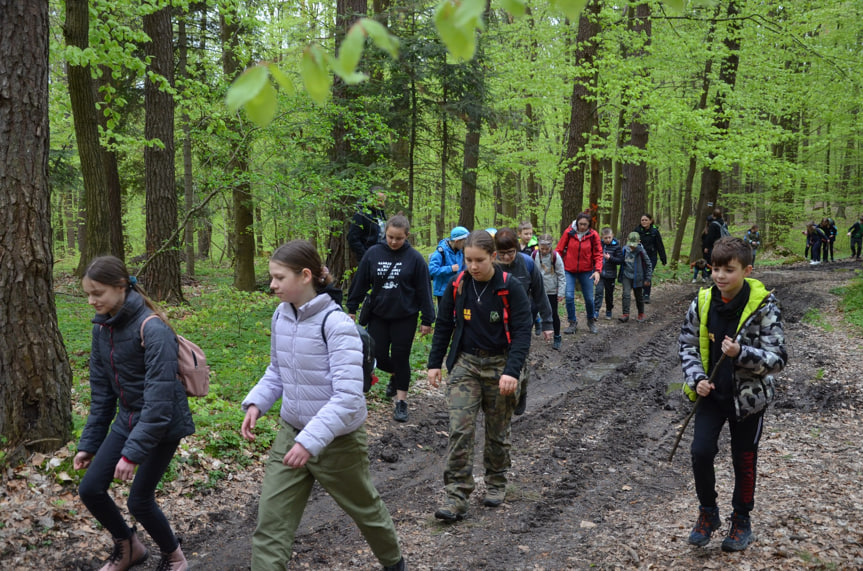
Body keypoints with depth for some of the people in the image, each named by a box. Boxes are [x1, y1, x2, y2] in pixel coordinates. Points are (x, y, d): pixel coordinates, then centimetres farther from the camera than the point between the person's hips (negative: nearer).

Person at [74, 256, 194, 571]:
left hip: (163, 424, -7)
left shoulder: (153, 328, -23)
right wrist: (88, 443, 10)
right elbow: (101, 391, 9)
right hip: (127, 419, 7)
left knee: (139, 498, -2)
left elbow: (159, 396, -26)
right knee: (90, 488, 4)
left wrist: (132, 452, -27)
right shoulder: (102, 327, 1)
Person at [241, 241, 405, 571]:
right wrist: (256, 403, -4)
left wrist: (311, 441, -33)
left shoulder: (336, 323, -23)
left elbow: (347, 396, -28)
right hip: (291, 433, 5)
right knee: (270, 525, 0)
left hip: (336, 440, -5)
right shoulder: (281, 315, -2)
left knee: (365, 508, 20)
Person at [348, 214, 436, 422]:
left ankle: (401, 402, 11)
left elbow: (424, 290, -5)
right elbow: (360, 283, 5)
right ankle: (395, 376, 37)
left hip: (405, 317, -2)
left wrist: (427, 320, -5)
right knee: (377, 356, 4)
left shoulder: (414, 258, -8)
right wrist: (351, 309, 8)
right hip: (378, 315, 3)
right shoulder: (373, 253, -4)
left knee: (400, 357, 0)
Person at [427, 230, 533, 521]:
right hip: (465, 364, 2)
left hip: (499, 366, -2)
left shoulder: (510, 289, -12)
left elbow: (522, 332, -13)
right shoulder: (457, 286, -2)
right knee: (459, 430, -9)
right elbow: (443, 326, 9)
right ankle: (457, 496, -6)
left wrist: (512, 371, -24)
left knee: (497, 432, 11)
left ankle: (496, 484, 32)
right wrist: (435, 363, 6)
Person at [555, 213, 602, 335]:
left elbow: (598, 254, -3)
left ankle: (591, 321, 32)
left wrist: (597, 270, -15)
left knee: (589, 298, 6)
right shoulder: (569, 232, -8)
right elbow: (559, 250, -2)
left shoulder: (593, 235, -6)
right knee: (569, 296, -9)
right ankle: (572, 323, 9)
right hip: (569, 270, 0)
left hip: (586, 271, 1)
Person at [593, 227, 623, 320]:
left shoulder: (616, 246, -6)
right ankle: (596, 311, -10)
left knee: (609, 293, 11)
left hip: (610, 274, -1)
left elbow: (620, 260, -8)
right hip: (599, 273, 1)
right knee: (599, 291, -9)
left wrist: (610, 258, -22)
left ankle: (609, 311, 26)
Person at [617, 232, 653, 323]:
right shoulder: (625, 249, -4)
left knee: (639, 296, 12)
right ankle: (625, 314, -7)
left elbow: (648, 265, -7)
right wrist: (620, 275, 16)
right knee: (626, 294, -10)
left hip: (637, 277, -2)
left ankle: (641, 314, 28)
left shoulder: (641, 251, -15)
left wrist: (648, 278, -6)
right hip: (626, 276, 2)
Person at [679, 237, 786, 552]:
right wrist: (696, 379, -10)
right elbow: (688, 345, 4)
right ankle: (708, 513, 18)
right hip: (711, 394, 2)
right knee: (701, 452, -7)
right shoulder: (702, 302, -7)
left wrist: (741, 353, -32)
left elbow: (777, 359, -16)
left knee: (744, 461, 12)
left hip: (748, 397, -2)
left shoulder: (764, 307, -17)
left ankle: (741, 521, 34)